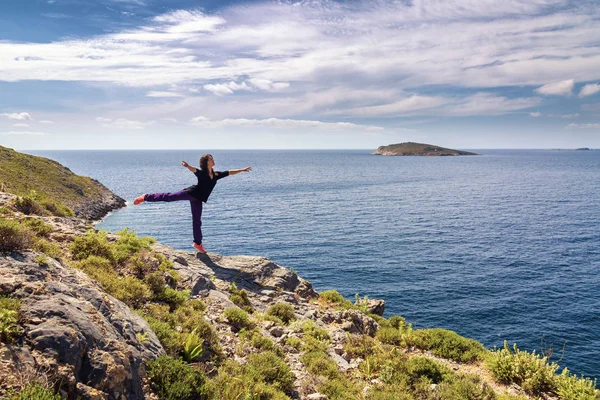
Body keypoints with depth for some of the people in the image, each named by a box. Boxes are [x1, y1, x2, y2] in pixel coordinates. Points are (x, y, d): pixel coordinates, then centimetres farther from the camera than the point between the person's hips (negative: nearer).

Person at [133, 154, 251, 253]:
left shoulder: (216, 174, 6)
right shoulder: (201, 172, -10)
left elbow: (229, 172, 12)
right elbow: (194, 169, -30)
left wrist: (242, 170, 13)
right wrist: (187, 166, -53)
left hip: (198, 199, 5)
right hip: (191, 192, -5)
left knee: (197, 221, 11)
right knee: (169, 197, -13)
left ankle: (198, 243, 21)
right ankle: (145, 197, 2)